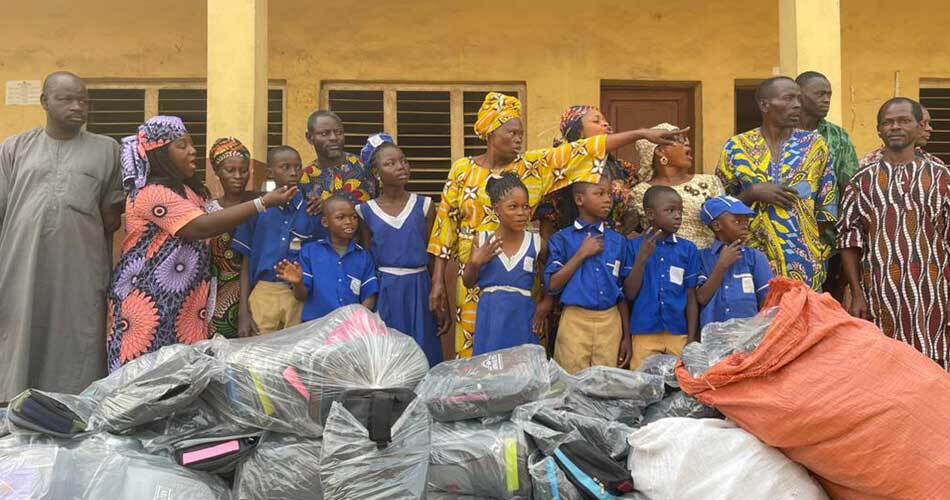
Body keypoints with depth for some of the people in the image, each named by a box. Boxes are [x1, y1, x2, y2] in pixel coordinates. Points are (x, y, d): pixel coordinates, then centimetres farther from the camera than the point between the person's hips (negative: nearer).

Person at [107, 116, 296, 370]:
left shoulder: (188, 190, 14)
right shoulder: (152, 193, -16)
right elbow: (200, 227, -26)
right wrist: (263, 203, -28)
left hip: (184, 302, 9)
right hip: (149, 300, -9)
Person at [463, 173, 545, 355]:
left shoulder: (536, 243, -1)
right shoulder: (483, 241, -1)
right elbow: (468, 283, 8)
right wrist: (476, 263, -9)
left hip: (523, 320, 0)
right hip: (490, 321, 0)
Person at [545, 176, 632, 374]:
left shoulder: (618, 241, 9)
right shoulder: (562, 239, 2)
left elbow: (623, 293, 11)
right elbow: (552, 285, -5)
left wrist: (627, 335, 8)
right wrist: (582, 254, -8)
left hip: (610, 323, 2)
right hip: (575, 321, -2)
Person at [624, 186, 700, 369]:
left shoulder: (688, 249, 2)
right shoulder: (634, 246, -1)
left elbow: (691, 297, 4)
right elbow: (630, 294, -4)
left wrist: (692, 339, 0)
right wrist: (642, 258, -15)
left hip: (679, 335, 1)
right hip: (644, 335, -1)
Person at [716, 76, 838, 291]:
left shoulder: (815, 144, 5)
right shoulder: (736, 147, 2)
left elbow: (827, 209, 8)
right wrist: (754, 193, -10)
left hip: (804, 263, 1)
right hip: (754, 258, -1)